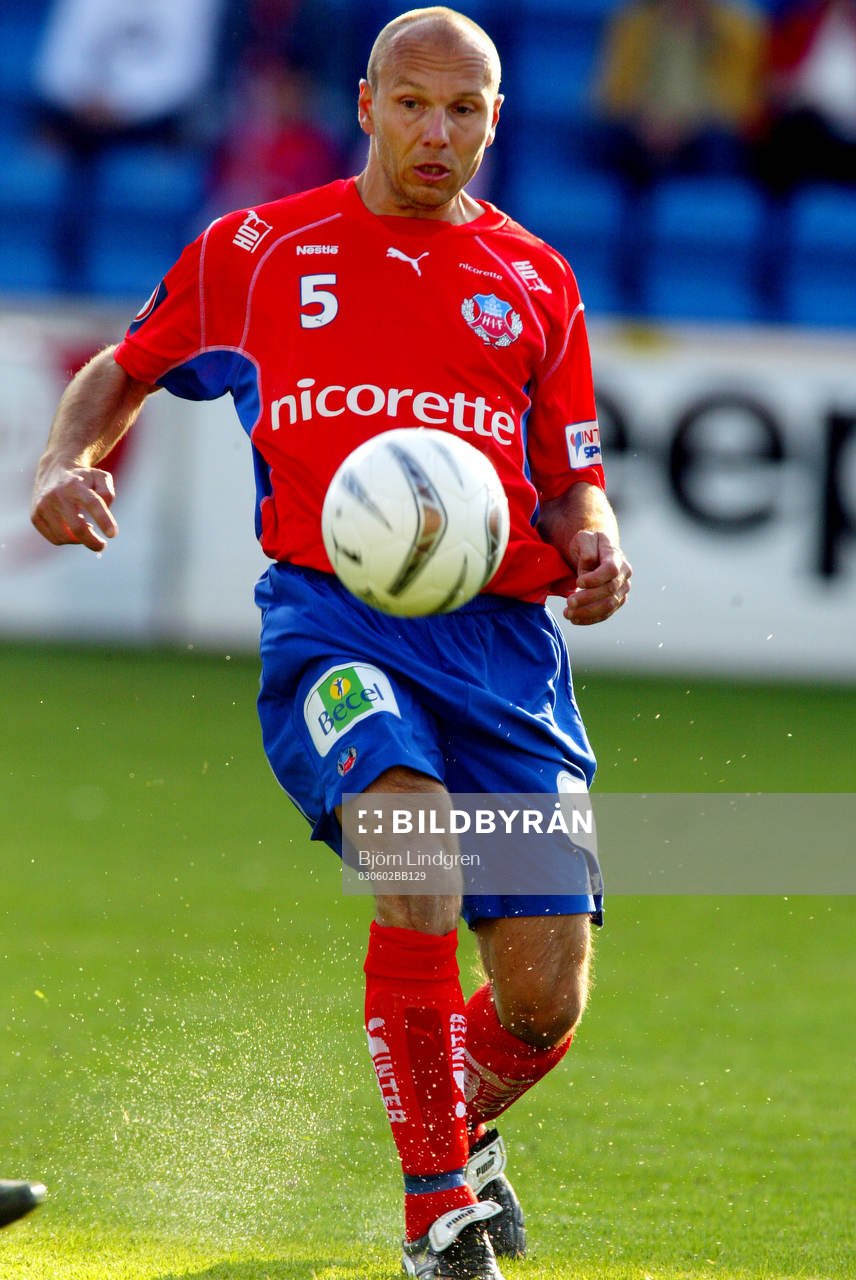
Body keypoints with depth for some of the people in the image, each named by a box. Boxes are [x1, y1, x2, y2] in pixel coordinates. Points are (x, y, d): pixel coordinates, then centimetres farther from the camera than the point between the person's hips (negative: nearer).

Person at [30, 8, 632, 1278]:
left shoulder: (537, 283, 16)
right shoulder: (257, 251, 12)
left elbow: (576, 481, 20)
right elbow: (126, 372, 24)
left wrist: (597, 552, -3)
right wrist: (65, 466, 4)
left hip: (501, 637, 2)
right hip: (331, 617, -2)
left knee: (545, 1002, -4)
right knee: (417, 862, -32)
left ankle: (463, 1130, 33)